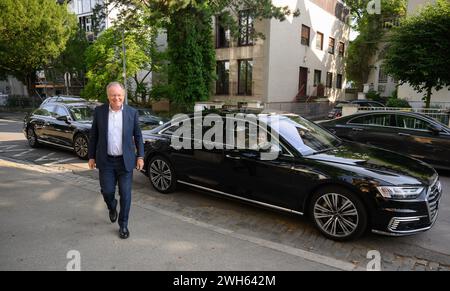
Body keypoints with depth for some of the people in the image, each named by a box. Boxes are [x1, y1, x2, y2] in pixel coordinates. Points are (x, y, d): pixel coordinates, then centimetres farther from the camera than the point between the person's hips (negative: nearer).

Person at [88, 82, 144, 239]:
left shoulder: (132, 112, -2)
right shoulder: (99, 111, -1)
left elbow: (138, 136, 3)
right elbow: (93, 136, 5)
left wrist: (140, 156, -2)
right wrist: (91, 156, 4)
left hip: (125, 161, 0)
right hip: (106, 161, 1)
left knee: (125, 194, 3)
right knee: (107, 191, 4)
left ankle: (123, 225, 20)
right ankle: (112, 208, 39)